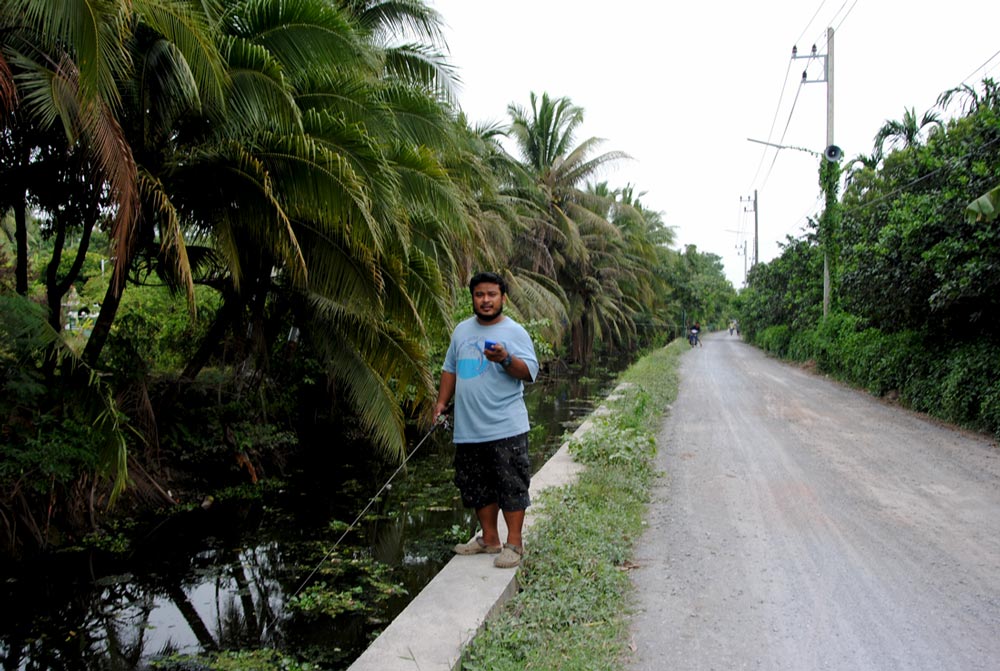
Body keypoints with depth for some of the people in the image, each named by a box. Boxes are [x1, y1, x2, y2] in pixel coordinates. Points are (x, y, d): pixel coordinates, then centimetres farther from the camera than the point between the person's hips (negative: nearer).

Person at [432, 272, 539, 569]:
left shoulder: (515, 332, -4)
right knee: (476, 486, 14)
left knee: (511, 485, -3)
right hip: (468, 429, 6)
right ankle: (489, 539, 29)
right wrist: (442, 402, 13)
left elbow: (530, 371, -13)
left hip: (506, 429, -6)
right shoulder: (462, 330, 14)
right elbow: (450, 369, 22)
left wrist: (505, 359, -28)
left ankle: (514, 543, 10)